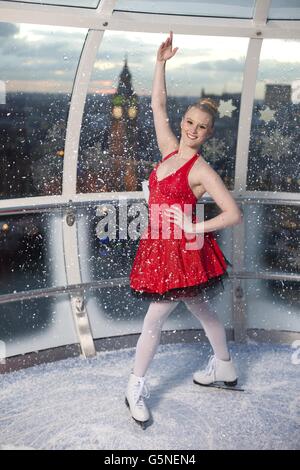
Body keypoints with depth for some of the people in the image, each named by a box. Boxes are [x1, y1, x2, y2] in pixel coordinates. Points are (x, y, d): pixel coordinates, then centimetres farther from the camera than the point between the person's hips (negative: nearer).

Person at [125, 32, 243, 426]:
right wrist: (161, 62, 5)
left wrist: (195, 228, -19)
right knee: (202, 311, 21)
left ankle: (137, 386, 17)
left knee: (153, 321, -1)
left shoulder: (202, 170, -14)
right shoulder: (170, 150, 5)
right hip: (160, 247, 7)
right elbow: (158, 105, 10)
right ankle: (225, 368, 40)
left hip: (183, 252, -7)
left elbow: (234, 215, -17)